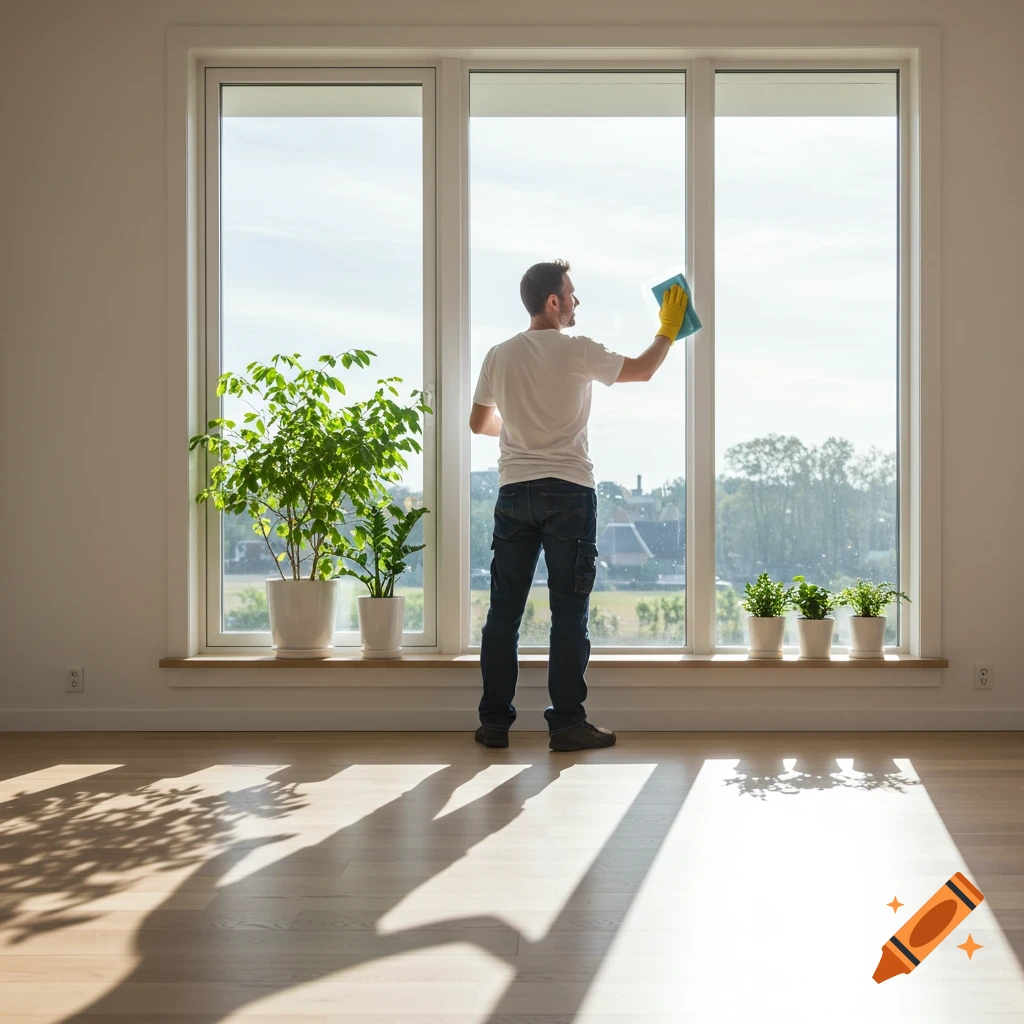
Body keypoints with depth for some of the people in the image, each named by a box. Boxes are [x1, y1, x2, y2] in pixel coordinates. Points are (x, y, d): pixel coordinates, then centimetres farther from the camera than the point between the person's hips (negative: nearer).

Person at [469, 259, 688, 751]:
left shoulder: (498, 356, 7)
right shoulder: (576, 351, -6)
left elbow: (479, 422, 17)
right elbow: (643, 369, 6)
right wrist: (669, 328, 22)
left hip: (513, 492, 5)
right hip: (567, 491, -4)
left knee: (504, 611, 7)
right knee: (568, 612, 1)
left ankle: (494, 722, 11)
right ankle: (566, 723, 3)